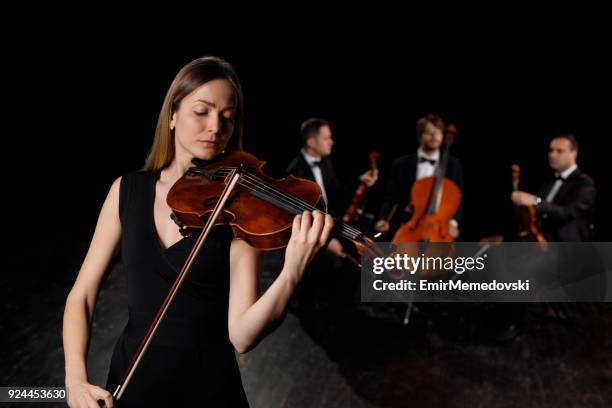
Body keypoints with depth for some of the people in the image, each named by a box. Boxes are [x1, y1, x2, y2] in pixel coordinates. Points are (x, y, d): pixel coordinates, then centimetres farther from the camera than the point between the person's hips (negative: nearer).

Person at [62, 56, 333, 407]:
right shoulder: (128, 190, -2)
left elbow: (241, 336, -20)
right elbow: (82, 295, 0)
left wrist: (293, 271, -36)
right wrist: (76, 378, -15)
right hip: (130, 379, 3)